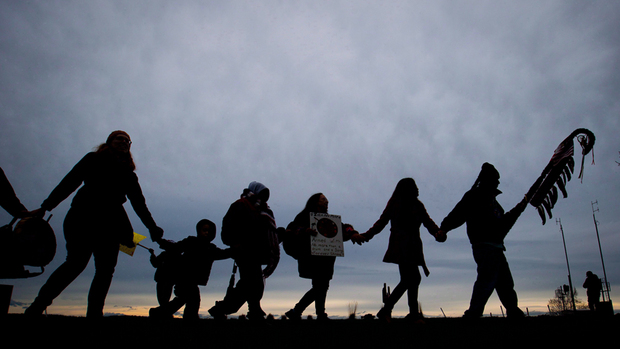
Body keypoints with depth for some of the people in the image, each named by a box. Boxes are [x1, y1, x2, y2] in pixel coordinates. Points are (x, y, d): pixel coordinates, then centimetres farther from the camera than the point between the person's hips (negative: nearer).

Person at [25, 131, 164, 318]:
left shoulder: (129, 174, 22)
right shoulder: (93, 159, 16)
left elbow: (138, 203, 20)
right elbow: (69, 182, 11)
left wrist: (152, 227, 11)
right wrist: (45, 206, 2)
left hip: (110, 223, 4)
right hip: (84, 216, -4)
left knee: (106, 269, -7)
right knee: (77, 262, -18)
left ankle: (94, 314, -6)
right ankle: (36, 308, -10)